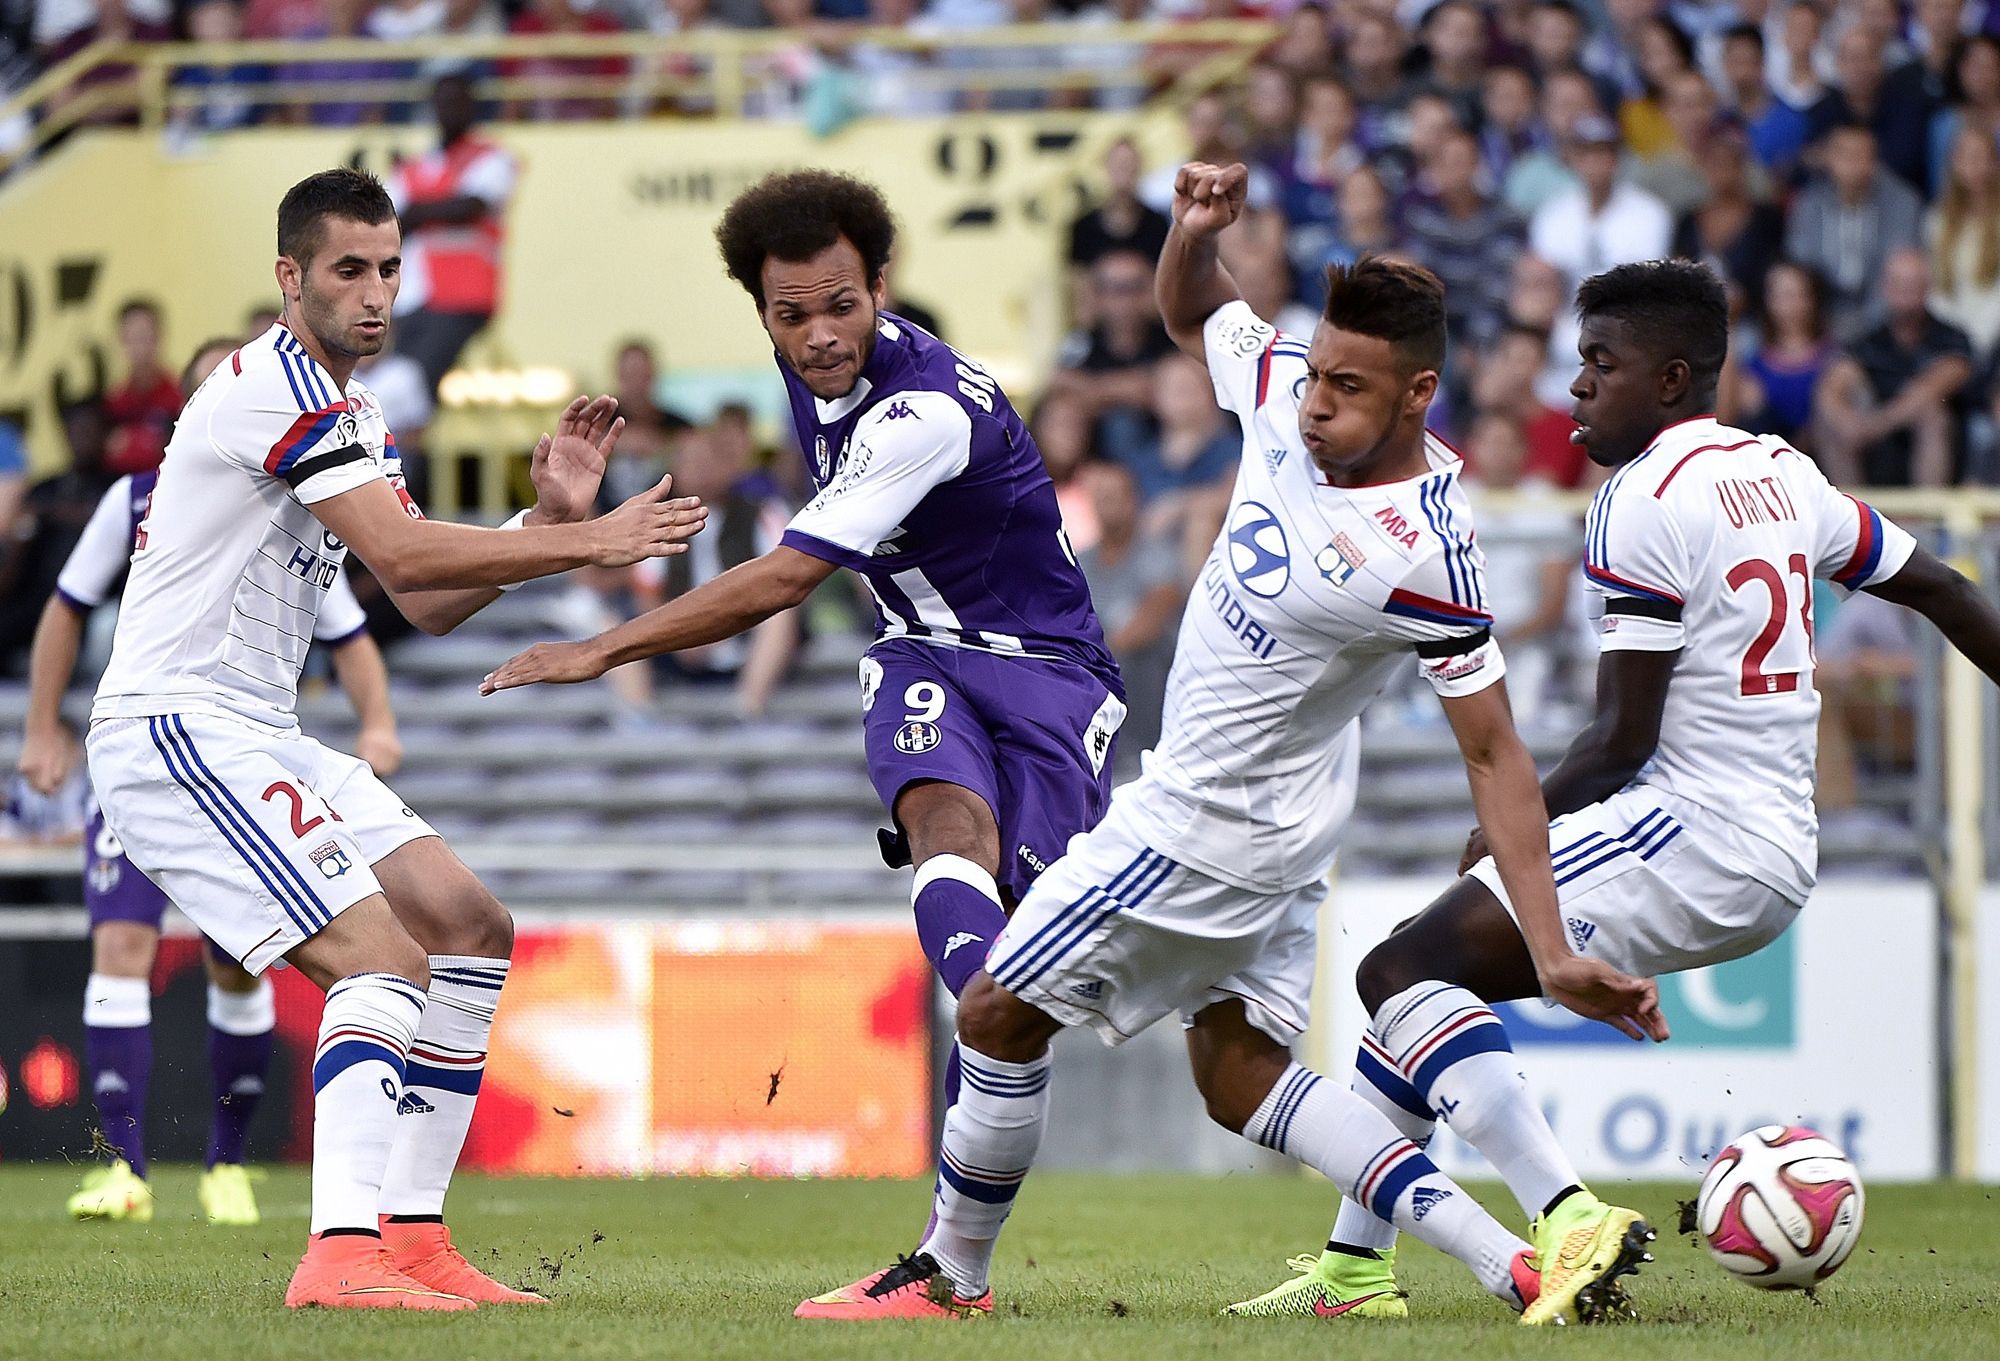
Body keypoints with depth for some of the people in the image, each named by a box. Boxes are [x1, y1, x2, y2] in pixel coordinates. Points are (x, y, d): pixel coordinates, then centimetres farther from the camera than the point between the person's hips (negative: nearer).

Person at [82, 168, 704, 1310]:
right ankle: (343, 1255, -31)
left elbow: (429, 605, 15)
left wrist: (550, 514, 2)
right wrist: (590, 543, -19)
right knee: (385, 959, -22)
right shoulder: (277, 383, -15)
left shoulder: (353, 410, 18)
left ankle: (411, 1236, 8)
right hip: (175, 731, -10)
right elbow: (404, 555, -24)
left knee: (472, 931, 9)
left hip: (258, 735, 10)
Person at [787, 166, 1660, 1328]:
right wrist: (1195, 231, -12)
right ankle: (1516, 1266, 2)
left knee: (999, 1015, 2)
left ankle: (953, 1275, 22)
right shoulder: (1287, 392, -8)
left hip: (1213, 826, -9)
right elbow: (1192, 310, 13)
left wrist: (1555, 950, -24)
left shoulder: (1424, 555, -28)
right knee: (1240, 1075, 12)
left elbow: (1494, 753, -22)